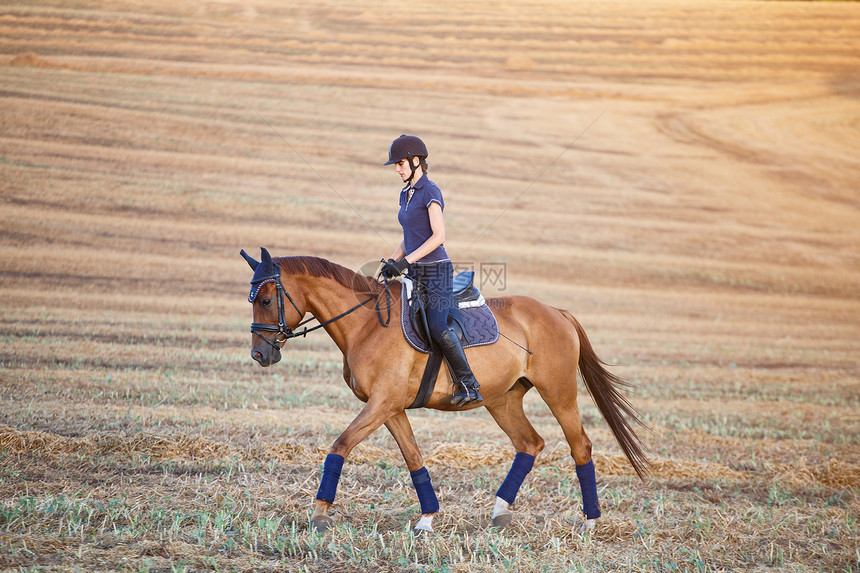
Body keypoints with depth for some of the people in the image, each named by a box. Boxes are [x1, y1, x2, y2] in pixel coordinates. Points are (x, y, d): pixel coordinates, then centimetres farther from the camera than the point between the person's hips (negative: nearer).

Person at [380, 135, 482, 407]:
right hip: (415, 272, 9)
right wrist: (391, 262, 7)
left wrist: (405, 261, -21)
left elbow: (438, 236, -18)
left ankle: (468, 385, -20)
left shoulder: (430, 192, -10)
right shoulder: (406, 195, 16)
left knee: (438, 327, -24)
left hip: (436, 270, -9)